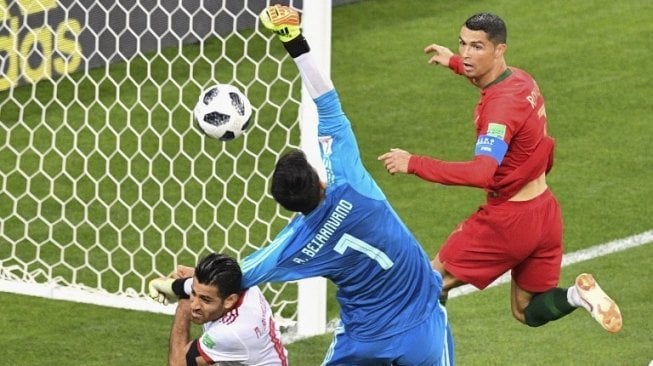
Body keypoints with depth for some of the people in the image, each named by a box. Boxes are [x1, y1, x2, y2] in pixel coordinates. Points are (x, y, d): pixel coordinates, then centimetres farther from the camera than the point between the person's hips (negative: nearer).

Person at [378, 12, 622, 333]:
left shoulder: (500, 106, -25)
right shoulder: (522, 80, 2)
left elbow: (482, 173, -38)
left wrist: (414, 164, -34)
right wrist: (454, 62, 37)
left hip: (509, 219, -8)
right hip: (545, 211, 8)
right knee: (529, 313, 17)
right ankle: (578, 294, -9)